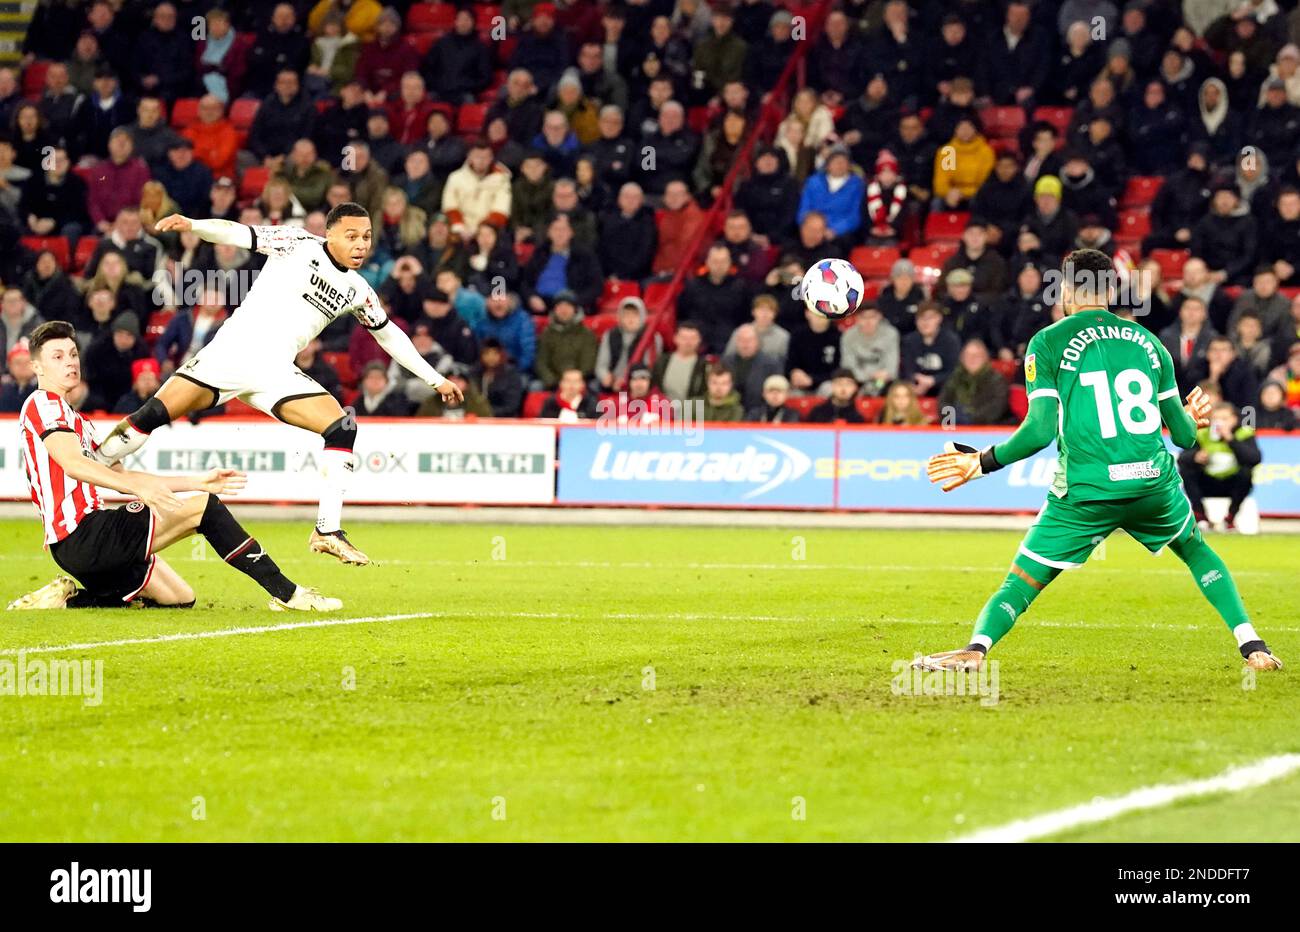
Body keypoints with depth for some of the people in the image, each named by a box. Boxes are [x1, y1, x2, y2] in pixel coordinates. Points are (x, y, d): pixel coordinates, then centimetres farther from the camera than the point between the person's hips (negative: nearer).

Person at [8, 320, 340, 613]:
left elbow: (119, 476, 26)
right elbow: (71, 462, -21)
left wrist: (197, 482, 20)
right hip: (82, 535, -10)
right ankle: (286, 593, -9)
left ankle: (68, 598, 7)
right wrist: (140, 488, -34)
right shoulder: (44, 403, -4)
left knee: (179, 599, 15)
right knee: (204, 508, -11)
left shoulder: (75, 420, 27)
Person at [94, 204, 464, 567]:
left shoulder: (358, 291, 13)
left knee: (342, 427, -12)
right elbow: (240, 234, -11)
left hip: (275, 373, 5)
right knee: (155, 414, -17)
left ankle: (328, 532, -7)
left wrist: (435, 379, 30)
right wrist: (191, 224, -28)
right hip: (233, 349, -5)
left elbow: (389, 333, 27)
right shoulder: (300, 245, -1)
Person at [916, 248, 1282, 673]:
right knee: (1197, 552, 29)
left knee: (1020, 585, 4)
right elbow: (1184, 433, 16)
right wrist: (1192, 417, 39)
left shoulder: (1047, 343, 1)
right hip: (1154, 483, 3)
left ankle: (976, 649, -20)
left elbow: (1041, 428, -9)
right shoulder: (1146, 342, 12)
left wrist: (983, 461, 3)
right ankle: (1252, 646, 18)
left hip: (1085, 492, -3)